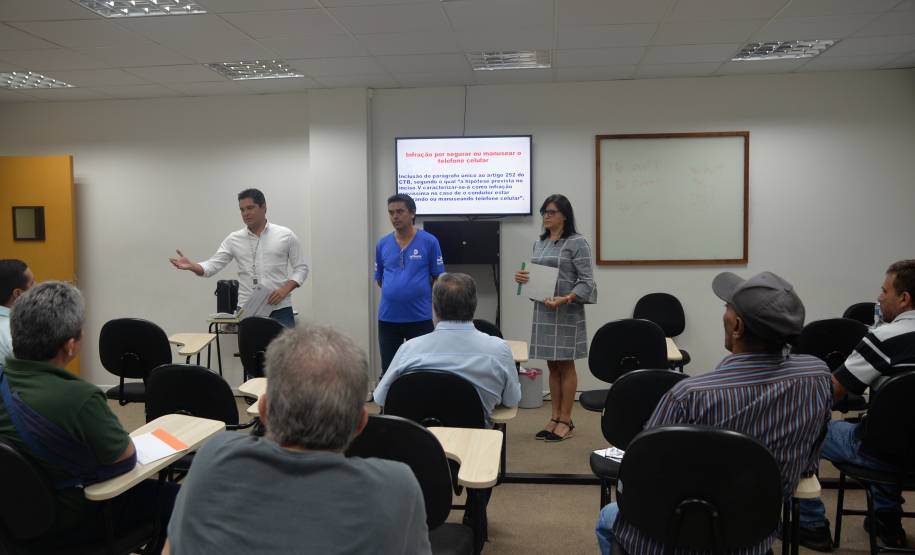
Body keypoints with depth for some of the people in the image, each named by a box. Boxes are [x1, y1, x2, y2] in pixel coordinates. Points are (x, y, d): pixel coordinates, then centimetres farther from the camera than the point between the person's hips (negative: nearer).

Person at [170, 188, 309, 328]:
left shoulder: (285, 235, 1)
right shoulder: (234, 239, 6)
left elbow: (301, 268, 3)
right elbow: (212, 265, 0)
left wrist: (285, 289, -13)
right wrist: (191, 266, -20)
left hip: (279, 310, -2)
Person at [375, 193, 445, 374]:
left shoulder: (429, 242, -5)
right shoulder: (382, 244, 5)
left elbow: (438, 278, 0)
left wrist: (418, 293, 2)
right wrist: (396, 291, 8)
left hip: (420, 316, -3)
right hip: (388, 316, 3)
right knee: (388, 369, 11)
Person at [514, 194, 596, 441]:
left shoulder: (577, 243, -7)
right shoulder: (539, 243, 13)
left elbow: (587, 281, -12)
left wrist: (566, 299, -25)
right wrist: (522, 277, -1)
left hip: (566, 312, -6)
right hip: (542, 310, 6)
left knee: (565, 365, 2)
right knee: (552, 366, 11)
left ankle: (566, 420, 12)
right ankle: (555, 418, 19)